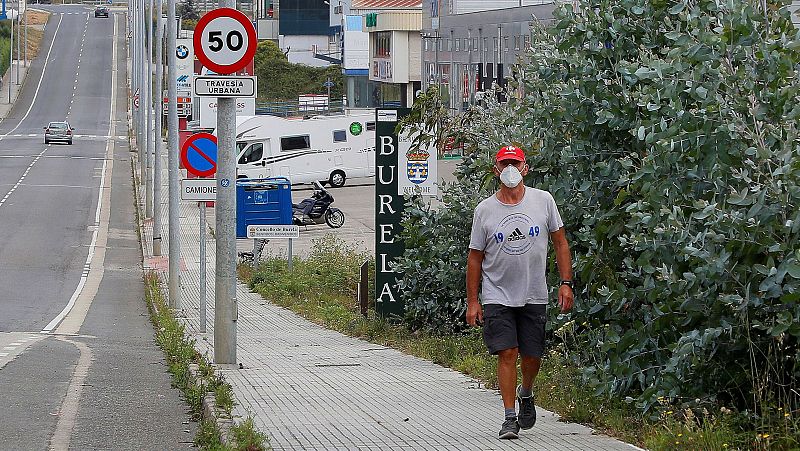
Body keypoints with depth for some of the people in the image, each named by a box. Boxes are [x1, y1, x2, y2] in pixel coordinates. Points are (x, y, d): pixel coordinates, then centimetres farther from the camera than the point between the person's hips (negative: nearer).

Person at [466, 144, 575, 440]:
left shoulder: (543, 200, 0)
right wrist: (472, 301, 1)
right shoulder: (485, 210, -2)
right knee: (507, 353, -11)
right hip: (497, 296, -1)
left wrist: (566, 283, -1)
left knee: (532, 356, 5)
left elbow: (560, 243, 6)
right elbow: (475, 257, 4)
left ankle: (525, 393, 37)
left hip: (534, 296, 1)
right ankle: (510, 417, -4)